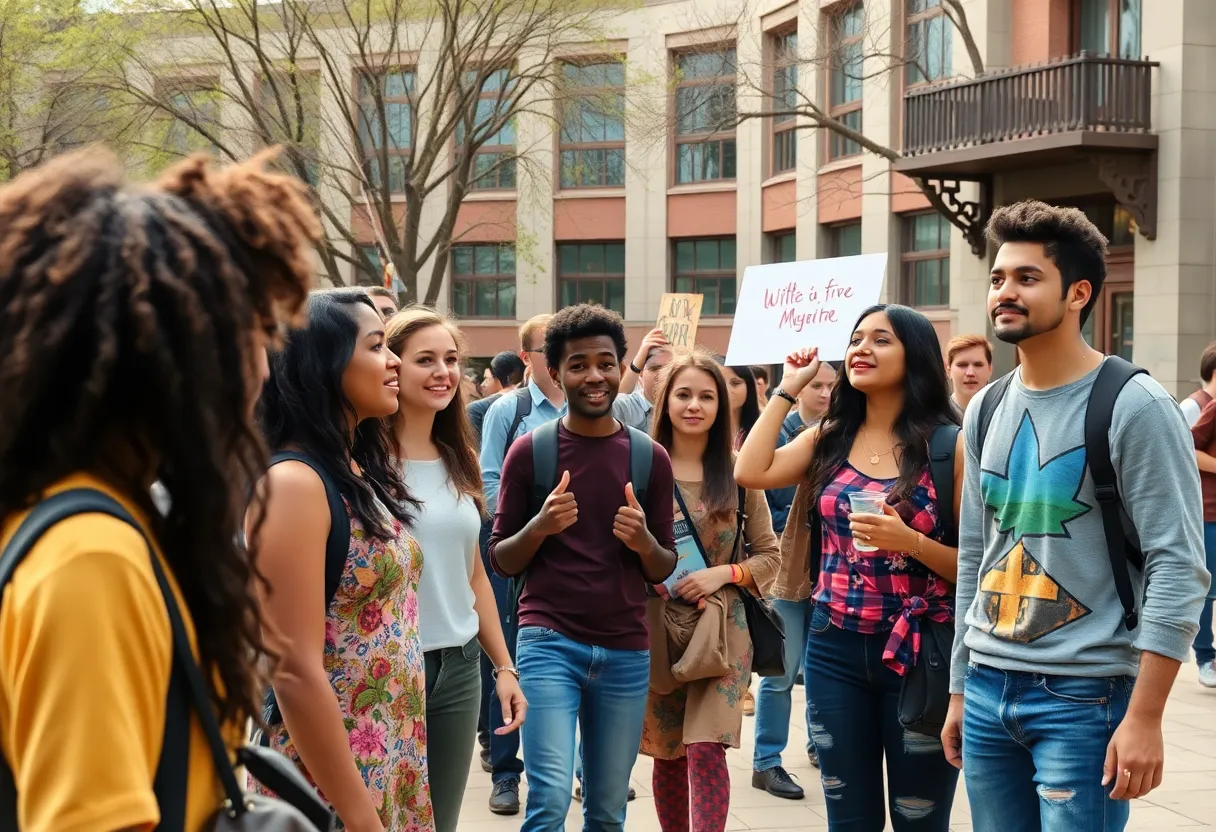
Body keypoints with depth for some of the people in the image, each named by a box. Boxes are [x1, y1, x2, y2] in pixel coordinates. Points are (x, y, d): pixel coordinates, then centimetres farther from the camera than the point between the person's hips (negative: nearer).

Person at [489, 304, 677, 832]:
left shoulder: (650, 457, 4)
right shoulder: (529, 451, -1)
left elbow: (664, 570, 9)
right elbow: (500, 561, 4)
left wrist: (644, 542, -13)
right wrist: (538, 527, -16)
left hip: (626, 652, 3)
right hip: (549, 643, -2)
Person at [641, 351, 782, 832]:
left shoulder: (737, 473, 1)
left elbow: (770, 554, 5)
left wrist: (723, 574, -11)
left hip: (720, 627, -1)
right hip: (657, 627, 1)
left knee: (705, 750, -13)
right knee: (668, 755, 9)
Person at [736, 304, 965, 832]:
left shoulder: (946, 444, -6)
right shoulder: (830, 438, 7)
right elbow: (749, 473, -9)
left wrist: (910, 541, -23)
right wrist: (787, 390, 0)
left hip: (919, 651, -4)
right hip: (835, 648, 4)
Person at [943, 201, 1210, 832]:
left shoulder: (1135, 407, -10)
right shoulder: (985, 409, 10)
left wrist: (1144, 715, -18)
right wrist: (960, 688, 15)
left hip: (1085, 694, -6)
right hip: (987, 688, 6)